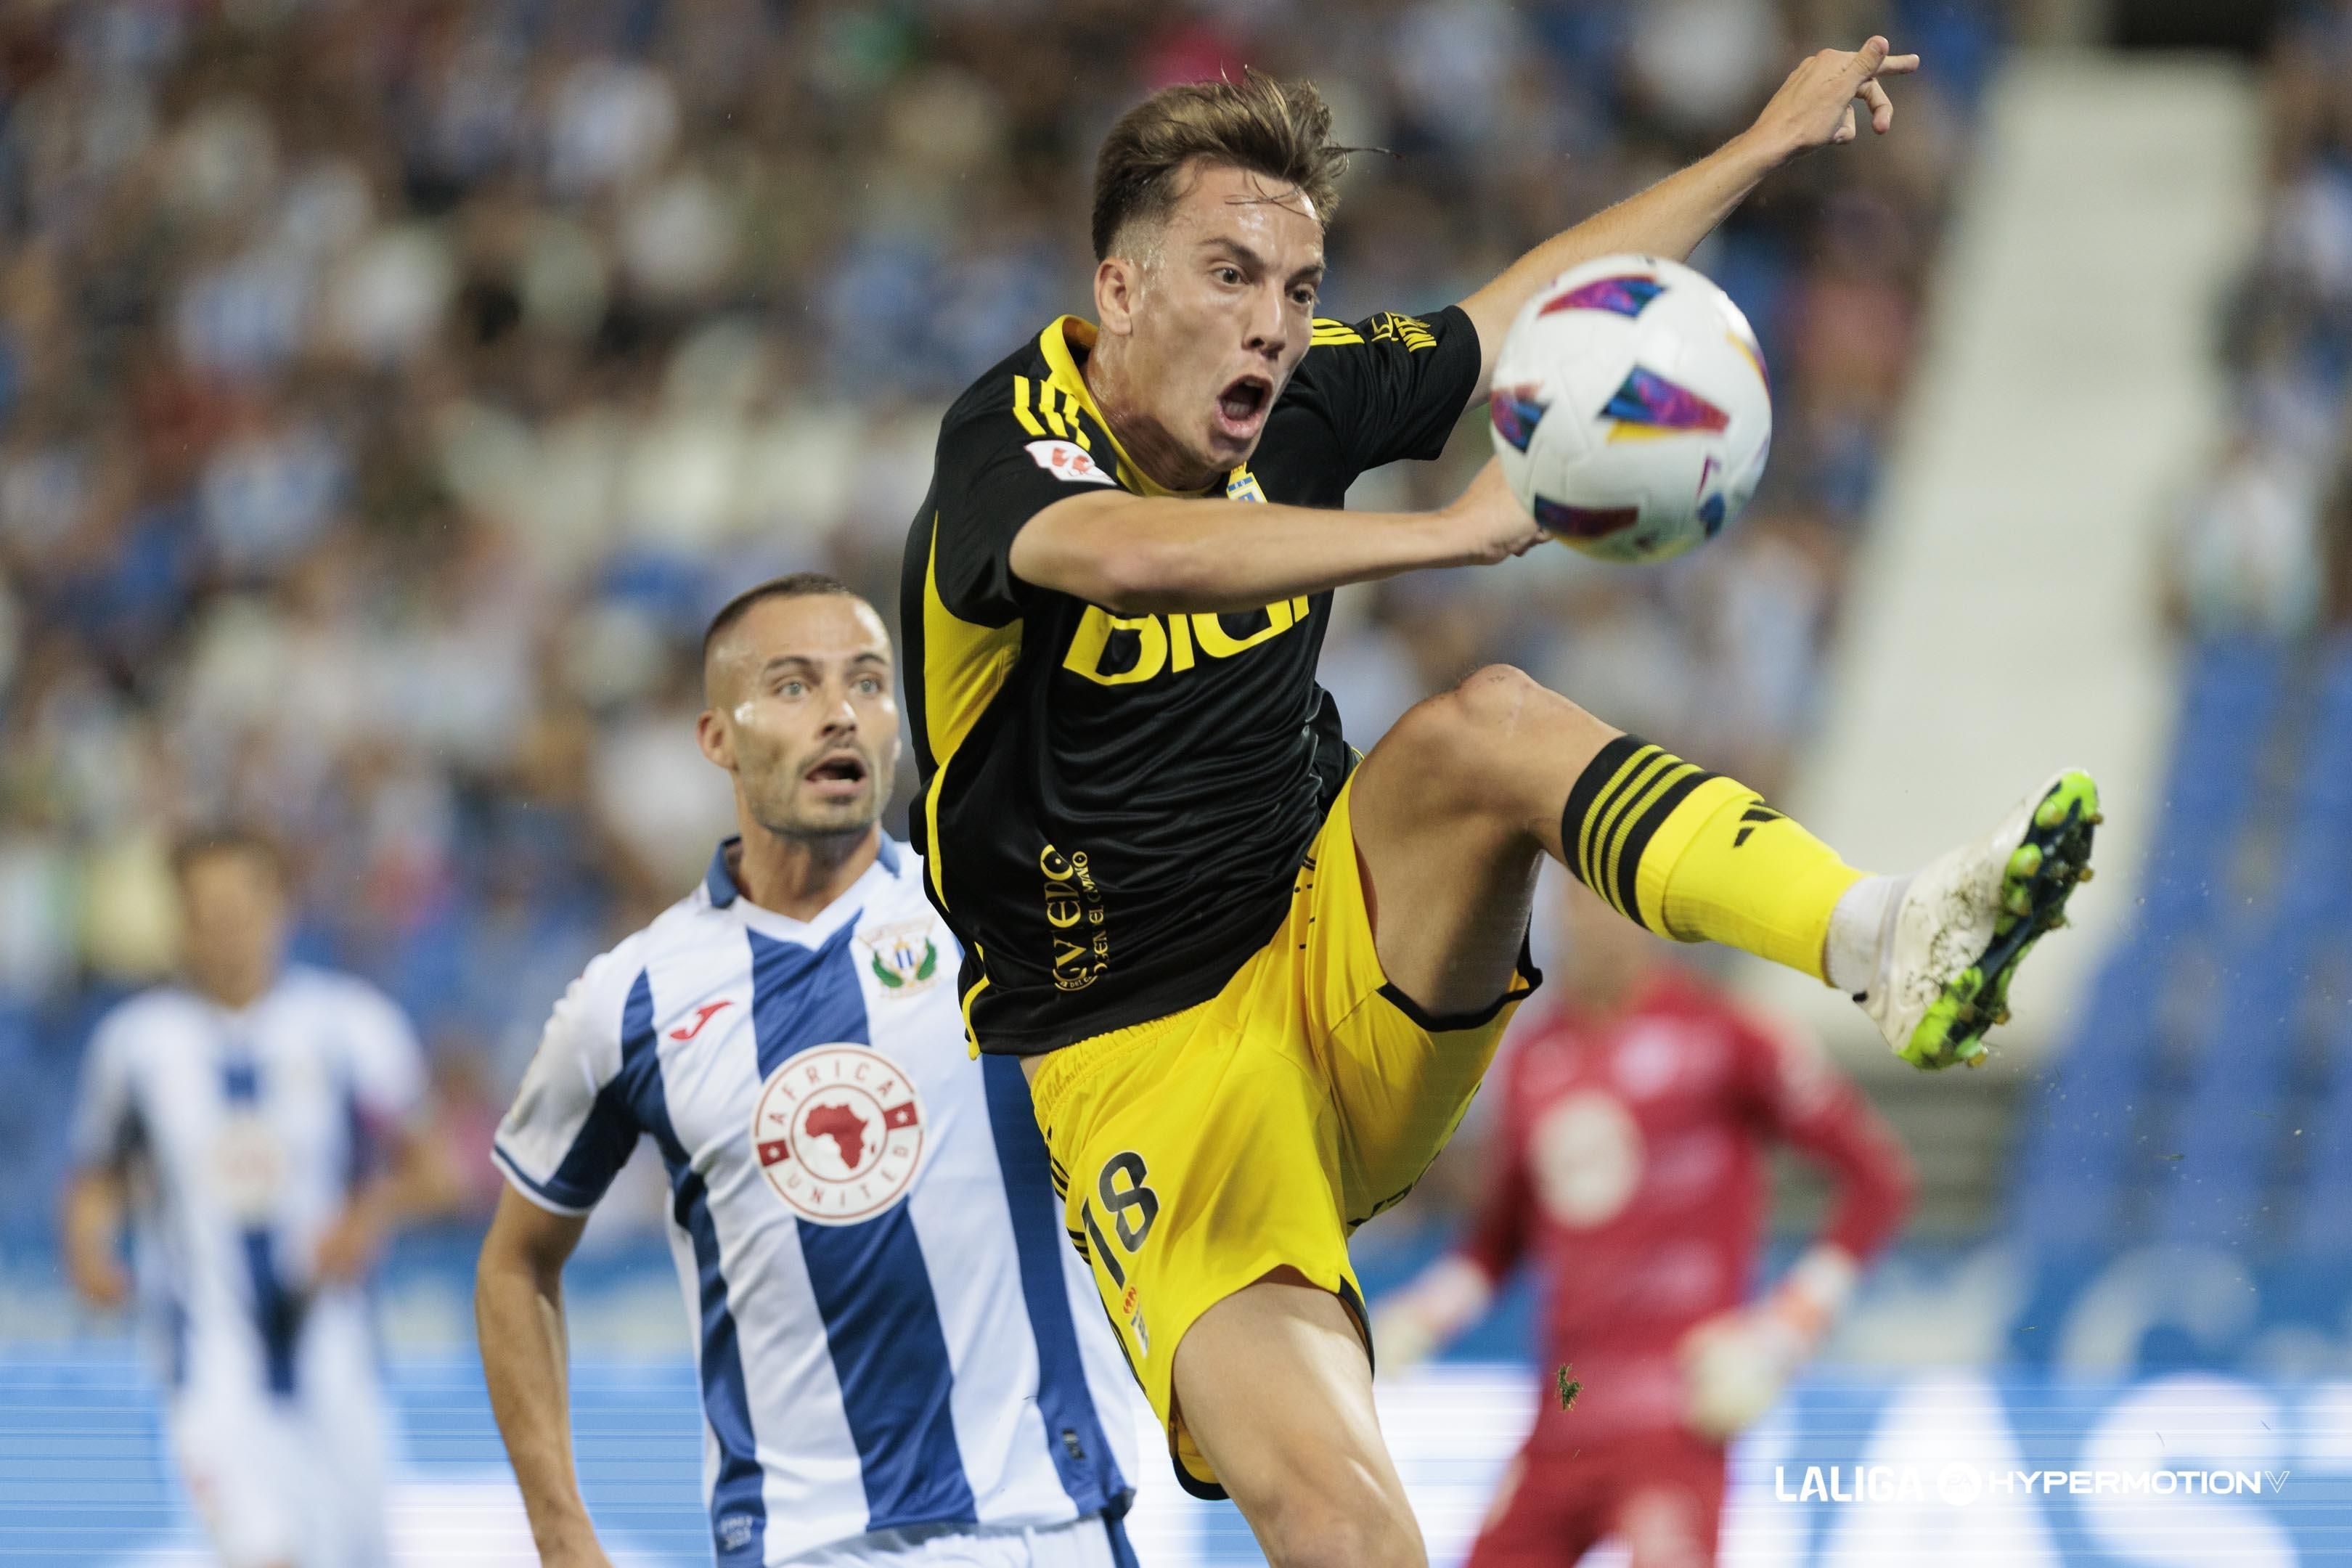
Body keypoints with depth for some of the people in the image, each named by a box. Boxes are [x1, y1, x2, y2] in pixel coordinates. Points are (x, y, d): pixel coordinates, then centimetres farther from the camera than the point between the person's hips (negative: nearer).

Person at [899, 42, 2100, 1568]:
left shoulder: (1299, 401, 1)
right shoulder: (1010, 441, -15)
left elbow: (1534, 305, 20)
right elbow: (1136, 557, -39)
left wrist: (1771, 140, 25)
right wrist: (1456, 531, -44)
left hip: (1347, 978, 5)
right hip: (1144, 1067, -5)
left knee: (1484, 725, -26)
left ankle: (1889, 935, -42)